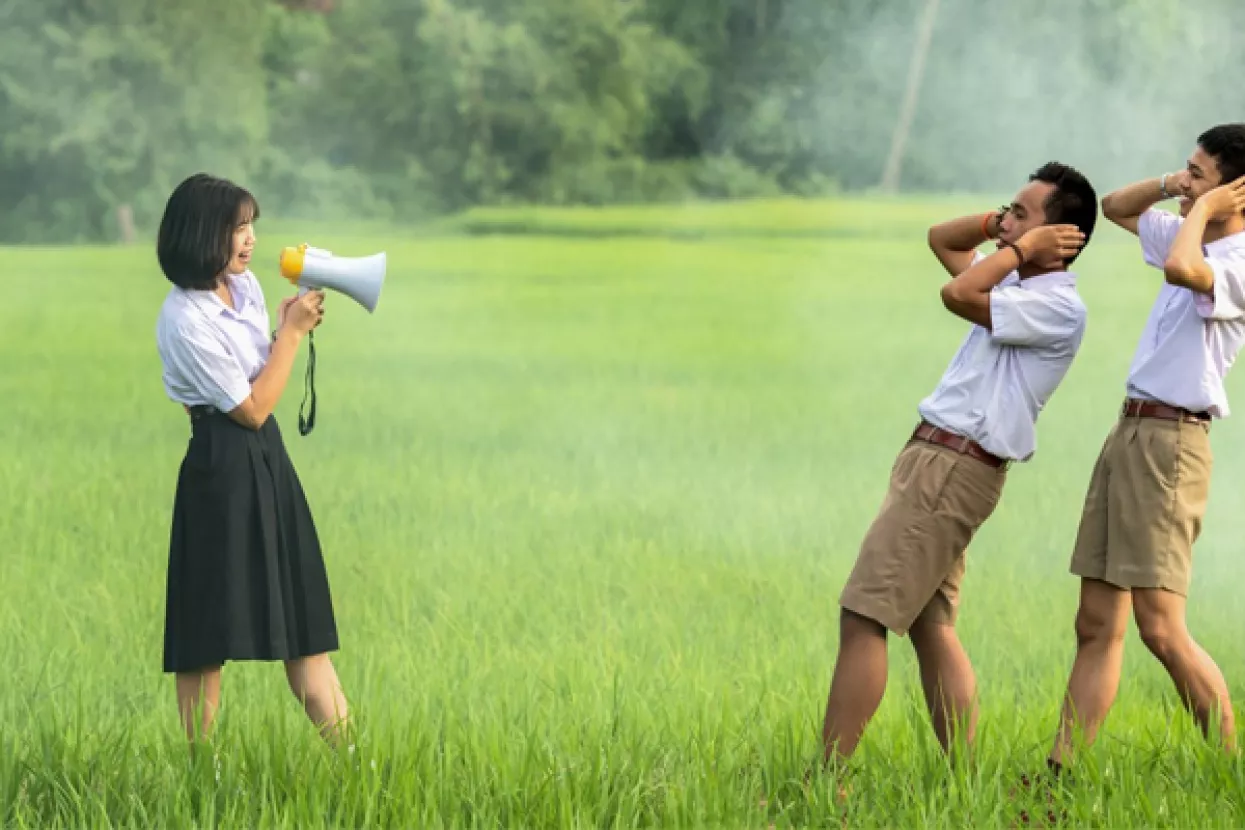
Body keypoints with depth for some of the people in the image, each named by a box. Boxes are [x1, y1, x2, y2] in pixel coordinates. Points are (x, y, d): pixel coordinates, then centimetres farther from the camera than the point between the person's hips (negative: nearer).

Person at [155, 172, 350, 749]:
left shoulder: (245, 286, 7)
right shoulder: (185, 321, -18)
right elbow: (251, 408, -14)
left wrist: (292, 329, 2)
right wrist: (292, 332, -9)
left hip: (267, 460, 8)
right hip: (223, 469, -8)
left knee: (301, 615, 8)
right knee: (210, 635, -2)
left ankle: (348, 751, 10)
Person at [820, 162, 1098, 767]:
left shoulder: (1058, 307, -14)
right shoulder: (1018, 285, 16)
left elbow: (957, 294, -25)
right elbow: (941, 239, 29)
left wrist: (1023, 245, -11)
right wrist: (999, 225, 12)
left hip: (954, 469, -10)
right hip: (936, 461, 10)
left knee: (862, 619, -12)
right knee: (930, 627, 9)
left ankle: (826, 779, -13)